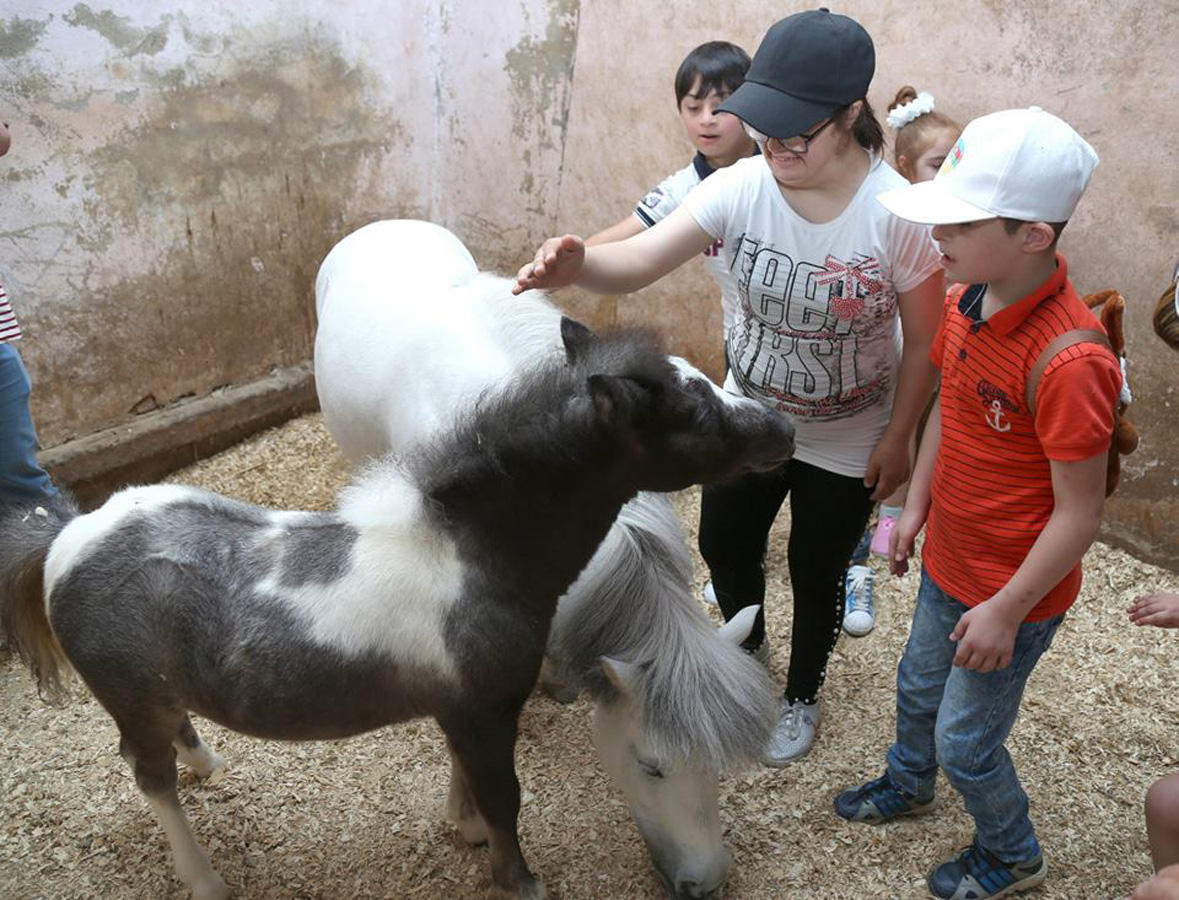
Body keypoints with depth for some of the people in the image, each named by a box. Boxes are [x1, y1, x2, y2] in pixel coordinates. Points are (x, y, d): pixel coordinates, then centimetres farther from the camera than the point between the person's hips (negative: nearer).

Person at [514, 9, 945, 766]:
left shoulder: (897, 213, -26)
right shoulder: (740, 188, -20)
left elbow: (925, 341, -14)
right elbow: (643, 259, -31)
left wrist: (897, 439, -9)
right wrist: (579, 266, -53)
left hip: (846, 443, -3)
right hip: (748, 419, 3)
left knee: (816, 575, 15)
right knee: (723, 547, 20)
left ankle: (803, 695, 46)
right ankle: (747, 644, 55)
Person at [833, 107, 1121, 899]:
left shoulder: (1067, 361, -33)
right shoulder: (968, 301, -9)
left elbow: (1080, 514, -25)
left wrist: (1006, 611, -18)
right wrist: (916, 507, 12)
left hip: (1012, 590, -7)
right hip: (950, 561, 7)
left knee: (966, 741, 13)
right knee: (918, 686, 29)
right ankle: (909, 783, 59)